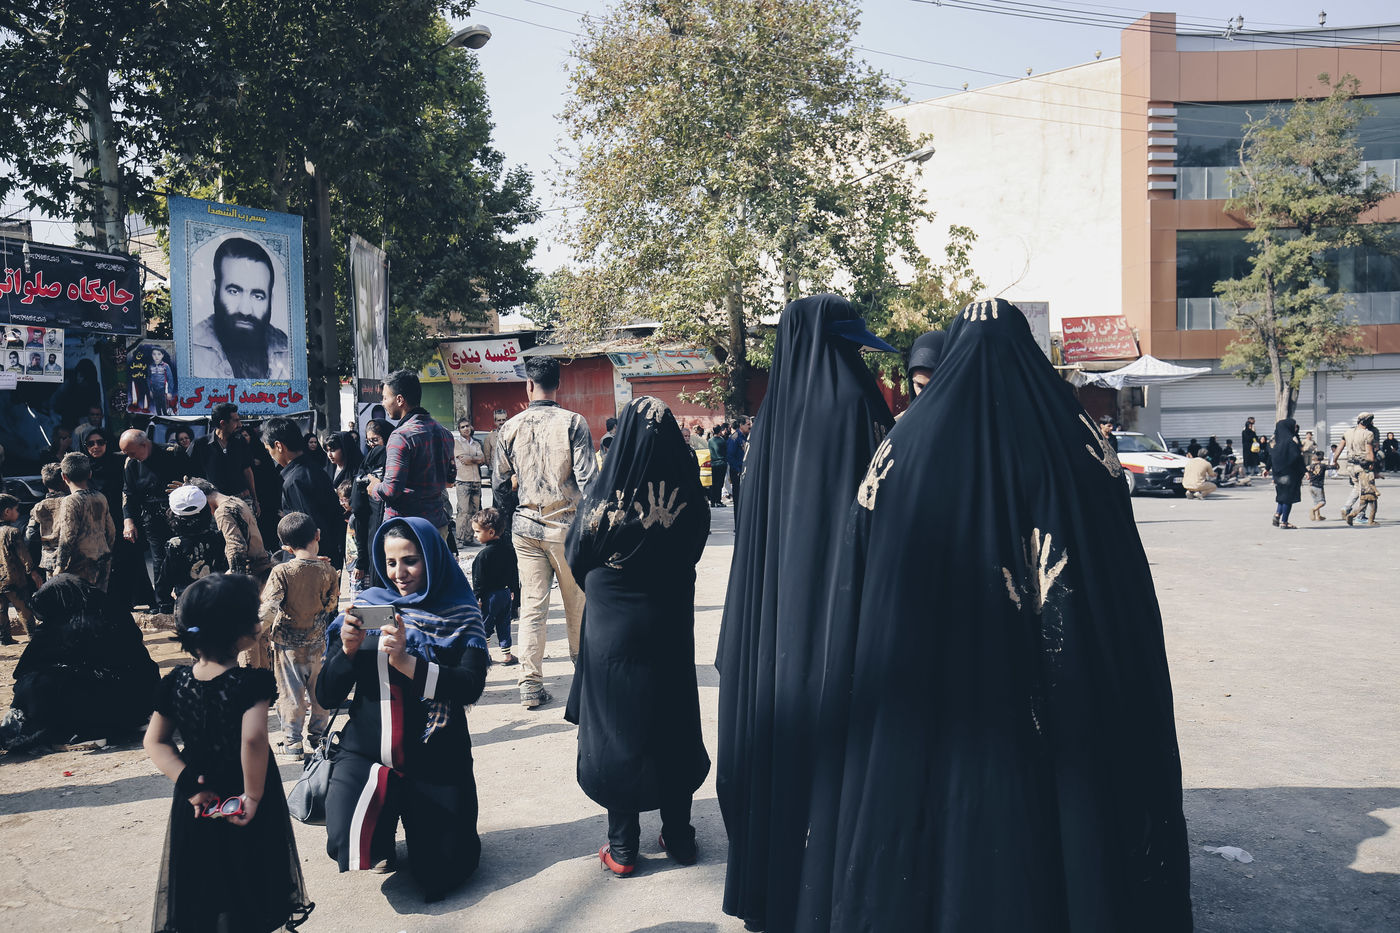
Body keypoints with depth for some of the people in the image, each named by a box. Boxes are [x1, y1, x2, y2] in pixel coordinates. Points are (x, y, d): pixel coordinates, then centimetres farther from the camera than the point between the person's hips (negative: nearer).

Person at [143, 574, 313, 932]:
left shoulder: (176, 684, -6)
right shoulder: (252, 683, -23)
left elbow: (155, 743, -3)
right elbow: (253, 740, -34)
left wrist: (187, 782, -8)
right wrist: (254, 795, -23)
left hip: (197, 805, 4)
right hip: (245, 807, -4)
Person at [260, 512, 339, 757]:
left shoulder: (281, 572, -17)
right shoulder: (328, 570, -10)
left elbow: (270, 607, -19)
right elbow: (332, 604, 0)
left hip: (287, 641, -2)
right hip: (317, 640, 2)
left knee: (290, 691, 8)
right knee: (317, 687, 18)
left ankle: (292, 741, 14)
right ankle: (318, 732, 30)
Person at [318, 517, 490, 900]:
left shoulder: (460, 616, -1)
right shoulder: (368, 606, 3)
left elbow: (471, 686, -17)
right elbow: (326, 697, 1)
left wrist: (406, 662, -29)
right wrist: (348, 649, -18)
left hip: (436, 761, -1)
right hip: (366, 753, 1)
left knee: (441, 872, -3)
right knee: (347, 847, -23)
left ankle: (415, 815, 28)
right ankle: (382, 817, 13)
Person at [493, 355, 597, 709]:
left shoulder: (510, 428, 1)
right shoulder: (573, 423, -7)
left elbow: (504, 480, 10)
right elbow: (587, 478, -11)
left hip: (526, 525, 2)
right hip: (566, 524, -2)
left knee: (532, 604, 5)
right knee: (577, 601, 15)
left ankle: (530, 685, 4)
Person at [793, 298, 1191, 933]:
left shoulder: (902, 452, -4)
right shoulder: (1076, 440, -2)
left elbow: (849, 612, -4)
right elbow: (1130, 598, -2)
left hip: (923, 723, 0)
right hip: (1064, 714, 1)